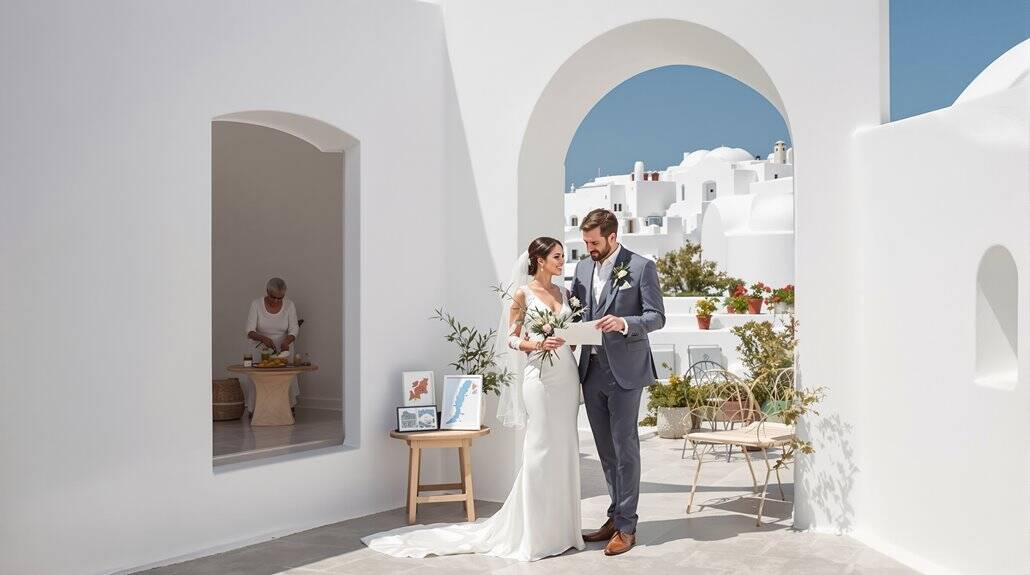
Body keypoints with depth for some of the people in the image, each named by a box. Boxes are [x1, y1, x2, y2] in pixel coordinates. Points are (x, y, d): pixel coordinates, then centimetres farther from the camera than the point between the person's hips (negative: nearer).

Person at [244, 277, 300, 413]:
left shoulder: (289, 306, -7)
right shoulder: (256, 305, -12)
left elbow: (294, 330, -10)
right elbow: (250, 331, -16)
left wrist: (287, 341, -31)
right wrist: (263, 338, -36)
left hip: (282, 348, 1)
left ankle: (288, 406, 3)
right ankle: (254, 409, 2)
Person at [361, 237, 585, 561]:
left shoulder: (562, 292, 13)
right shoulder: (522, 293, -3)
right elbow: (512, 339, -3)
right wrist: (540, 345, -19)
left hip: (567, 374, 6)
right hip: (540, 375, -6)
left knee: (565, 449, 7)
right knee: (540, 449, -5)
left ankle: (560, 528, 17)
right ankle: (534, 534, 5)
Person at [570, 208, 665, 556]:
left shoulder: (641, 267, -5)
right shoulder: (583, 269, 11)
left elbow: (657, 317, -7)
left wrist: (624, 323, -24)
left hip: (625, 370, -6)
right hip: (591, 370, 6)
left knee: (624, 446, -2)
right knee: (606, 448, 13)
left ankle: (626, 527, 6)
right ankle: (616, 516, 24)